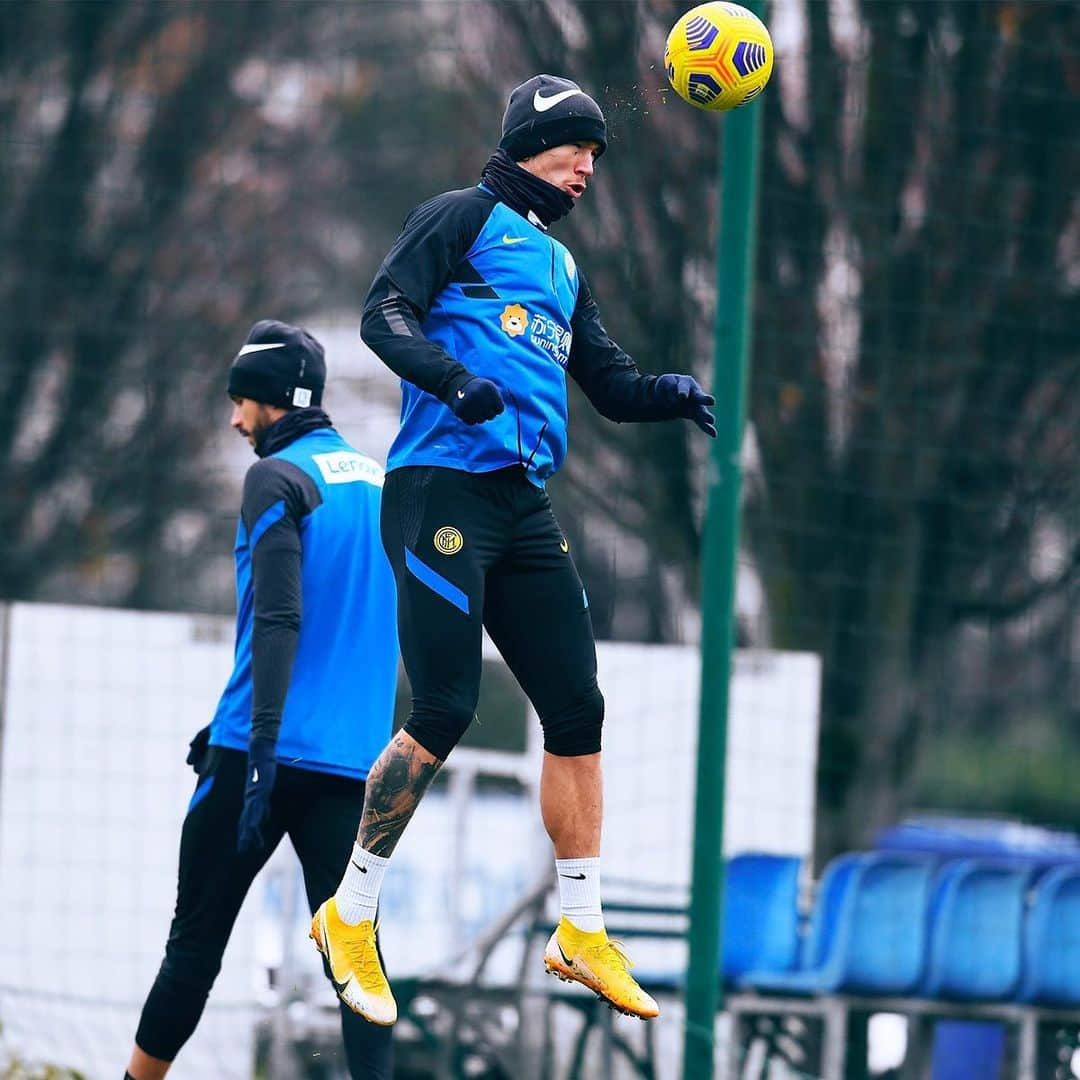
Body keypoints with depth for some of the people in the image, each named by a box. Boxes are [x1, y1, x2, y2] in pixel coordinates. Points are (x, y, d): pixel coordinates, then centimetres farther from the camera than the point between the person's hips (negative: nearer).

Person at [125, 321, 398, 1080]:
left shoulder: (279, 477, -6)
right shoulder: (377, 481, 18)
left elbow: (278, 620, -17)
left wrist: (260, 744, -21)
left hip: (272, 752, -6)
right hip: (353, 760, 6)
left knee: (198, 936, 5)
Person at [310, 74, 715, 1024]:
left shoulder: (562, 266, 25)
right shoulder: (464, 218, 3)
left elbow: (611, 384, 24)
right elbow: (385, 311, -9)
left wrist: (668, 395, 2)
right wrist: (451, 378, -26)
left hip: (524, 510, 8)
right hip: (443, 489, -8)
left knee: (578, 711, 3)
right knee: (444, 712, -12)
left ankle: (582, 933, 11)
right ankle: (349, 918, 0)